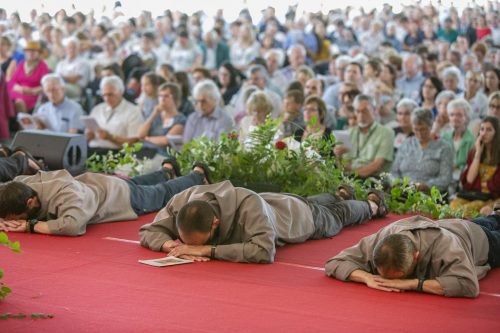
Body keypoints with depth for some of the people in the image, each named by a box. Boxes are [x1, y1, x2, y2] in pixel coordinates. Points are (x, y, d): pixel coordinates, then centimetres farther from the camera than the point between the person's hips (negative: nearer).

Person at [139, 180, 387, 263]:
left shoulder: (248, 205, -53)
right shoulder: (182, 201, -39)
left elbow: (264, 251, -62)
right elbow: (147, 231, -29)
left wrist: (207, 250, -61)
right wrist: (172, 245, -51)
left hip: (300, 216, -5)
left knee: (339, 216, 31)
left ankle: (372, 204, 64)